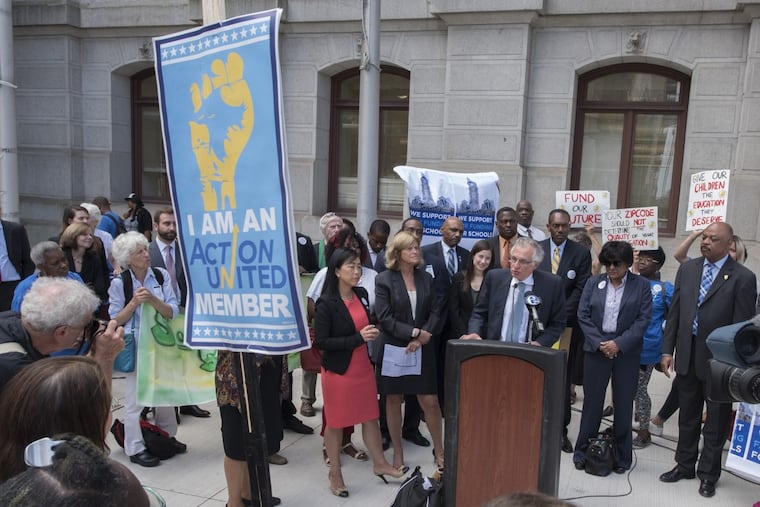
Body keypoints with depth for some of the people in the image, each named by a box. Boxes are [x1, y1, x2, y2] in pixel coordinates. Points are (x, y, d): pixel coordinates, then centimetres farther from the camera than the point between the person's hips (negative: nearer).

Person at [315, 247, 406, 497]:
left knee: (370, 416, 16)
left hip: (363, 367, 6)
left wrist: (371, 333, -2)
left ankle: (380, 464, 33)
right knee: (335, 422, 10)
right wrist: (358, 338, -23)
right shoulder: (326, 303, -18)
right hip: (338, 370, -6)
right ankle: (335, 472, 27)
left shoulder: (362, 294, 1)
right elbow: (321, 342, -20)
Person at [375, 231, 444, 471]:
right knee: (393, 400, 9)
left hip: (422, 349, 2)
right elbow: (384, 318, -12)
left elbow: (435, 313, 2)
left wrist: (423, 338, -12)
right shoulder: (384, 280, -6)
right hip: (393, 348, -2)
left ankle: (439, 450, 21)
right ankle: (397, 452, 24)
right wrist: (415, 332, -15)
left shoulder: (426, 278, 5)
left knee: (430, 401, 2)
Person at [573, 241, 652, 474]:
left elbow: (643, 319, -5)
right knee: (592, 401, 6)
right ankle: (583, 452, 18)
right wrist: (599, 343, -9)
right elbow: (583, 315, 2)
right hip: (596, 348, 1)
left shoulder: (641, 285, 1)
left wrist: (619, 344, -14)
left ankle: (621, 457, 18)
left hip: (627, 352, -1)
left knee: (624, 404, 6)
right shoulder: (593, 283, 6)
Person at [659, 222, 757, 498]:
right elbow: (675, 312, 6)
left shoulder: (743, 278, -11)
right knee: (688, 416, 18)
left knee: (716, 421, 11)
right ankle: (684, 465, 34)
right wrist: (667, 350, 3)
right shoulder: (687, 269, 4)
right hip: (687, 354, 4)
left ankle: (708, 474, 27)